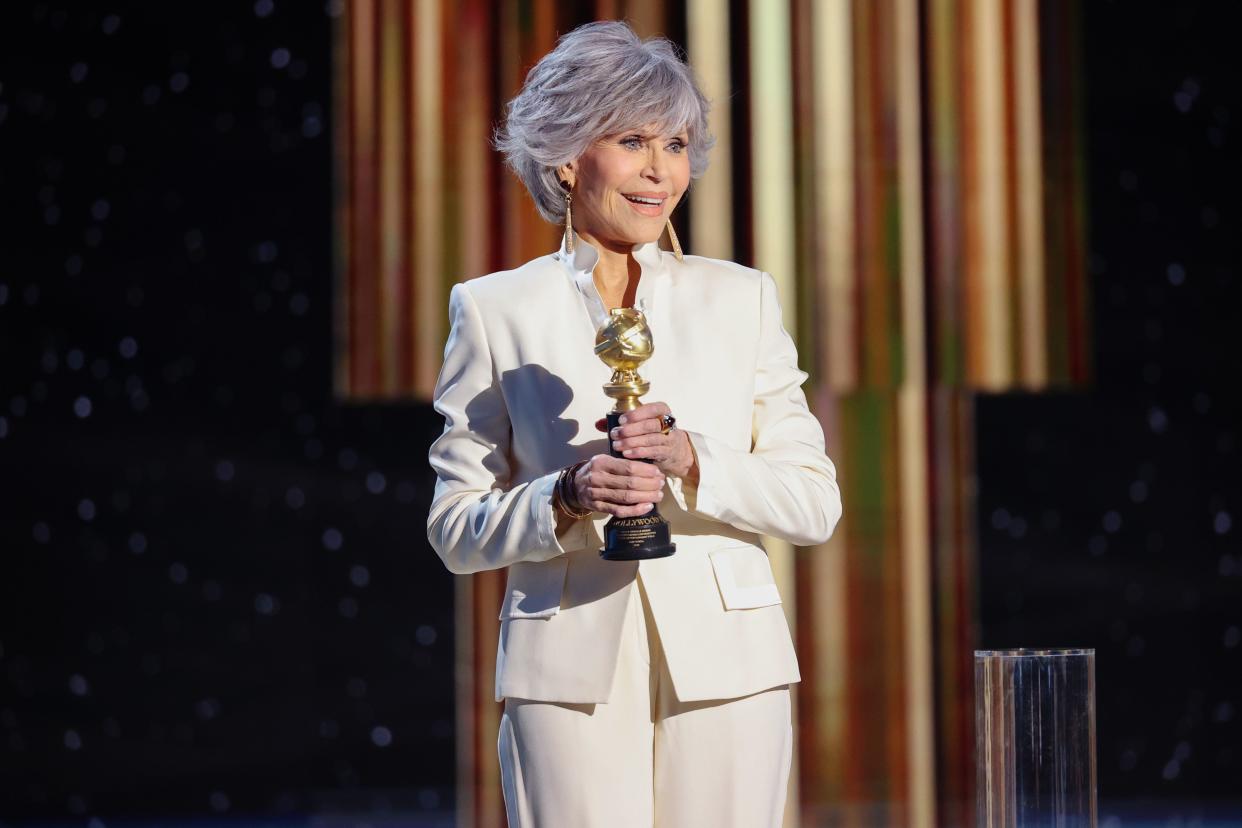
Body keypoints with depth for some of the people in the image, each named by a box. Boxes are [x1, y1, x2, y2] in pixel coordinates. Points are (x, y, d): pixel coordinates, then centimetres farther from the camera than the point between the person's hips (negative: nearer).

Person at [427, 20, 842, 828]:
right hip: (572, 674, -1)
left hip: (723, 664, 1)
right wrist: (567, 497, -14)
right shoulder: (495, 310, 5)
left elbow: (816, 504, 5)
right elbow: (455, 529, 4)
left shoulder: (741, 298, 9)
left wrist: (694, 459, -12)